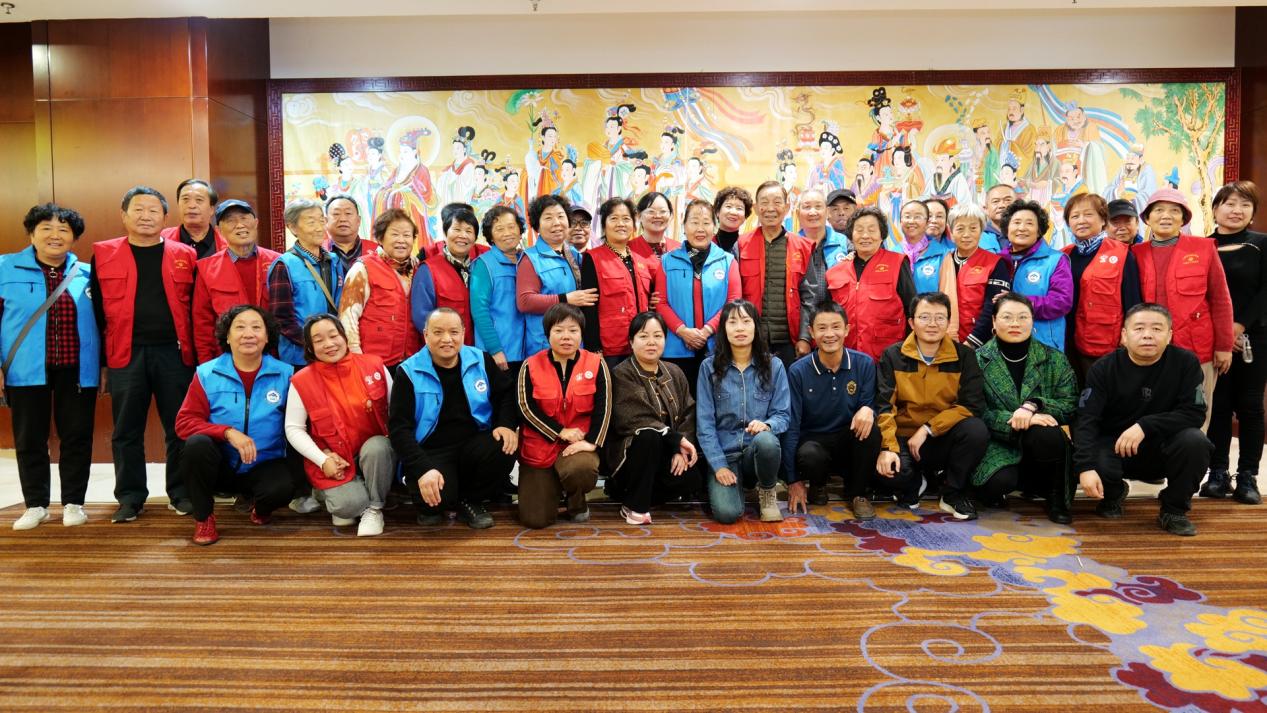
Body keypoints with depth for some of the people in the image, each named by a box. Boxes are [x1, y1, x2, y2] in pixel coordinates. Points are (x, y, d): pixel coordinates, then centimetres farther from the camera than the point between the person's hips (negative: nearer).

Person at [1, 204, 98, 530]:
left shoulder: (86, 274, 6)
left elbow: (100, 323, 10)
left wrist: (104, 366, 7)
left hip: (77, 370, 1)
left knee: (77, 436, 4)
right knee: (29, 439, 6)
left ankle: (73, 502, 16)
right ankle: (36, 504, 18)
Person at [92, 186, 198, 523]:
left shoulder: (184, 255, 7)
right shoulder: (103, 254, 6)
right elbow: (97, 308, 7)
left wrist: (196, 352, 2)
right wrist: (100, 355, 2)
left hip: (174, 353, 0)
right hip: (125, 355, 0)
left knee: (179, 428, 5)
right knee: (127, 431, 7)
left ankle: (182, 493, 17)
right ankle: (130, 497, 19)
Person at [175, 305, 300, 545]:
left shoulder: (284, 374, -2)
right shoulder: (207, 374, -3)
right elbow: (185, 422, -9)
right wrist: (228, 432, -24)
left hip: (264, 467, 0)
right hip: (220, 467, 1)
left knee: (283, 486, -32)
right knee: (197, 444, -31)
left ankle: (261, 507, 9)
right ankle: (203, 517, -6)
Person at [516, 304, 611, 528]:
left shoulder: (596, 364, -2)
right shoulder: (531, 366, -3)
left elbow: (603, 407, -8)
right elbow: (527, 409, -8)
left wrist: (591, 442, -20)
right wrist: (561, 432, -16)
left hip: (579, 441, 0)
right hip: (540, 444, 1)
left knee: (581, 469, -38)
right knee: (535, 519, -7)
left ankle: (577, 504, 0)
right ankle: (551, 486, 30)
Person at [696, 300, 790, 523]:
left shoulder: (774, 366, 2)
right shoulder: (709, 367, -1)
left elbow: (783, 415, 0)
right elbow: (704, 422, -3)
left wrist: (767, 425, -23)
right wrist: (719, 465, -13)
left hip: (760, 450, 2)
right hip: (724, 453, -1)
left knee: (766, 440, -36)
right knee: (727, 513, -26)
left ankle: (767, 492, -5)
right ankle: (731, 485, 11)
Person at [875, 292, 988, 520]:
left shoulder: (964, 356, -1)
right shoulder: (893, 356, -2)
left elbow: (971, 404, -9)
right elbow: (884, 405, -11)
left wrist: (927, 429, -17)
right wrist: (888, 447, -25)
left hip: (945, 439, 1)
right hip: (903, 438, -1)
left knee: (976, 430, -30)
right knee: (887, 469, -32)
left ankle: (954, 494, -4)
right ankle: (912, 484, 10)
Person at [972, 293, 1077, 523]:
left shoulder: (1055, 360, 6)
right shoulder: (978, 360, 0)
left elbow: (1070, 406, -3)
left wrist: (1033, 405, -21)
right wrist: (1019, 420, -22)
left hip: (1039, 446, 2)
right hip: (998, 445, -2)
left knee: (1048, 435, -33)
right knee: (999, 481, -33)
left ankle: (1056, 497, -6)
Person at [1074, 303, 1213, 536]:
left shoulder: (1186, 362, -9)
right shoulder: (1103, 369, -11)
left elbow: (1195, 413, -14)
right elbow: (1086, 420, -19)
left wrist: (1145, 426, -29)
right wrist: (1085, 467, -34)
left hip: (1164, 447, 1)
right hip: (1114, 446, -1)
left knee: (1195, 442, -30)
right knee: (1096, 462, -32)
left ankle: (1174, 509, -3)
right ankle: (1113, 494, 10)